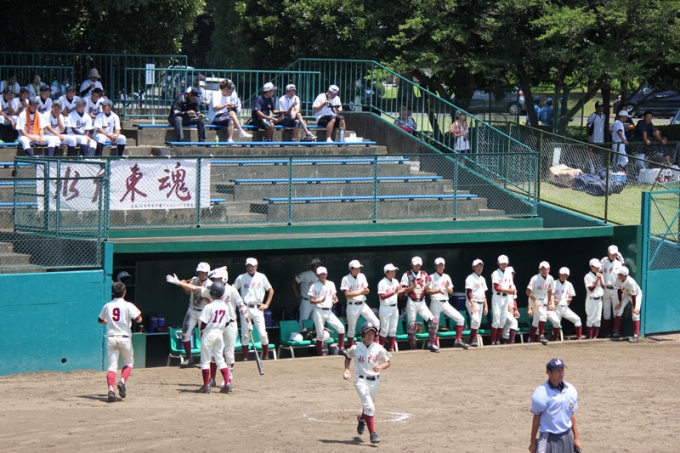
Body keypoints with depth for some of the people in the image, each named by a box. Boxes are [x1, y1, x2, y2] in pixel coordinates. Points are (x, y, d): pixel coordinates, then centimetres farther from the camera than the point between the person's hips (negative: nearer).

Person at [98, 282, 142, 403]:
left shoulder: (107, 306, 7)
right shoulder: (128, 306, -5)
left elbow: (100, 320, 22)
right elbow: (138, 319, -14)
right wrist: (139, 313, 9)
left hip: (111, 337, 2)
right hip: (124, 337, -2)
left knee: (112, 365, -1)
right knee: (128, 362, 17)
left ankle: (111, 389, -21)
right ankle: (122, 381, -7)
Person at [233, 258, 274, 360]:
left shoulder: (261, 277, 5)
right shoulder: (241, 278, 2)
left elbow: (271, 290, 13)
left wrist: (267, 304, 6)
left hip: (257, 309, 0)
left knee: (263, 333, -6)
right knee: (245, 334, 0)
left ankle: (266, 355, 10)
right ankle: (245, 357, 5)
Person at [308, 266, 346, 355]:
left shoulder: (331, 284, 11)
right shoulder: (314, 286, -1)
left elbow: (334, 296, 17)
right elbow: (311, 300, -3)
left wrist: (335, 300, -7)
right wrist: (321, 301, -21)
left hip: (329, 311, 4)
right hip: (319, 312, -4)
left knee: (340, 327, -12)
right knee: (320, 333, -2)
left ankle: (342, 348, -2)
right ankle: (320, 354, 8)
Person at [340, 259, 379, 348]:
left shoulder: (362, 276, 7)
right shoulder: (346, 279, -8)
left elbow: (366, 289, 10)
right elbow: (347, 294, -14)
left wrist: (366, 291, -15)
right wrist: (360, 292, -20)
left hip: (363, 304, 4)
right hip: (352, 306, -4)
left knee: (376, 322, -7)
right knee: (351, 329, 3)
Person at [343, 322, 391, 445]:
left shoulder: (379, 348, -4)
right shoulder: (355, 348, -6)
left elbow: (387, 362, 4)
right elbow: (348, 357, 14)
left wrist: (381, 367, -17)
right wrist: (346, 370, 0)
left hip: (375, 381, 3)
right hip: (361, 380, -3)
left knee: (369, 406, 22)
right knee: (369, 406, -18)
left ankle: (361, 419, 56)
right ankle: (373, 433, -17)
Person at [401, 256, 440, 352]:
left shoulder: (424, 275, 9)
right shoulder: (407, 275, -2)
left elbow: (427, 291, 10)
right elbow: (403, 290, -8)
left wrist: (428, 284, -9)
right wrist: (413, 286, -22)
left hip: (422, 303, 3)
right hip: (412, 303, -3)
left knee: (434, 321, -10)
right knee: (412, 326, -4)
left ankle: (433, 345, -3)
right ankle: (412, 346, 12)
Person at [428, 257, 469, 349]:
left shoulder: (447, 277, 13)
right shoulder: (431, 277, -1)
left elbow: (451, 291, 12)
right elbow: (428, 291, -8)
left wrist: (447, 287, -10)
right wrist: (438, 291, -23)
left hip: (445, 303, 5)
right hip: (435, 303, -5)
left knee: (460, 318, -4)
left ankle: (458, 340, -1)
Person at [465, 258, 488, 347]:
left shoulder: (482, 279, 17)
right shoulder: (470, 278, -9)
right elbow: (469, 293, -16)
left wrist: (486, 306, 16)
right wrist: (473, 305, -25)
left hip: (480, 303, 8)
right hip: (472, 302, -8)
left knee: (478, 323, 5)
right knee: (475, 320, -24)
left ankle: (473, 340, 11)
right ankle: (473, 340, -20)